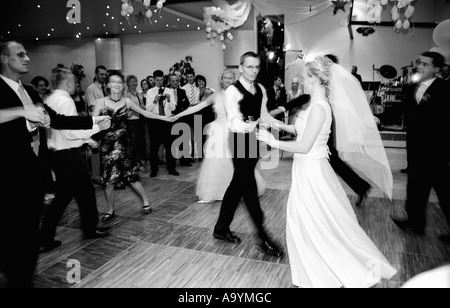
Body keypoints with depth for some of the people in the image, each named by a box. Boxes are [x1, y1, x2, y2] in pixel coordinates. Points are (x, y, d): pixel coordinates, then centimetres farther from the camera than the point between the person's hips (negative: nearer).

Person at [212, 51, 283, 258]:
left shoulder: (261, 90, 9)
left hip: (254, 140, 8)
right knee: (249, 188, -3)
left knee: (238, 184, 15)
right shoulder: (232, 91, -13)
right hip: (240, 142, -8)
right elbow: (234, 123, -22)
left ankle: (222, 228, 31)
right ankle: (263, 238, 8)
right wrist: (249, 126, -42)